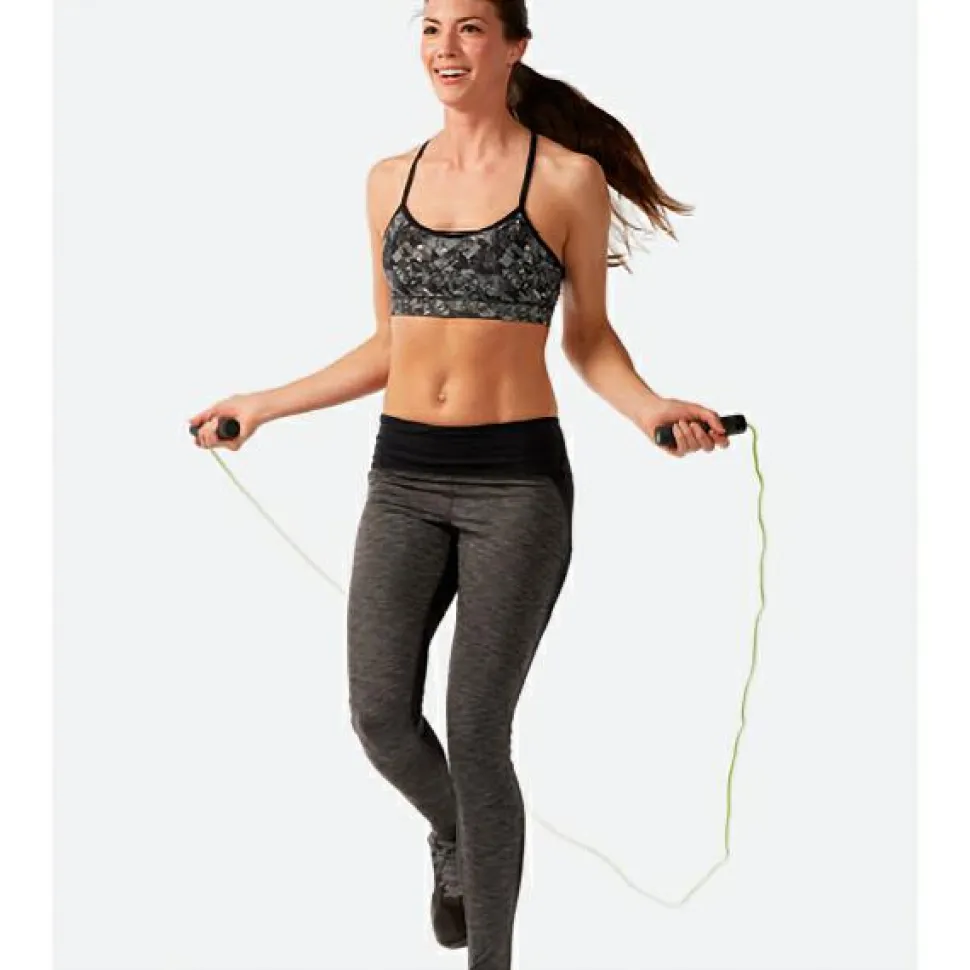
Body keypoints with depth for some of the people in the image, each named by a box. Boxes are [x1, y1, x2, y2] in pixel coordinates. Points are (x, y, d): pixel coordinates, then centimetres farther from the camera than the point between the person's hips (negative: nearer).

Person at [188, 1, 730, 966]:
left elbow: (589, 339, 4)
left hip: (517, 480, -4)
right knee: (381, 718, 0)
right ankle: (453, 838, 35)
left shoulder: (569, 176, -3)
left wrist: (648, 408, -14)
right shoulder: (390, 180, 10)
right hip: (402, 480, 4)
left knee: (476, 736, -2)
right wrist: (264, 405, 17)